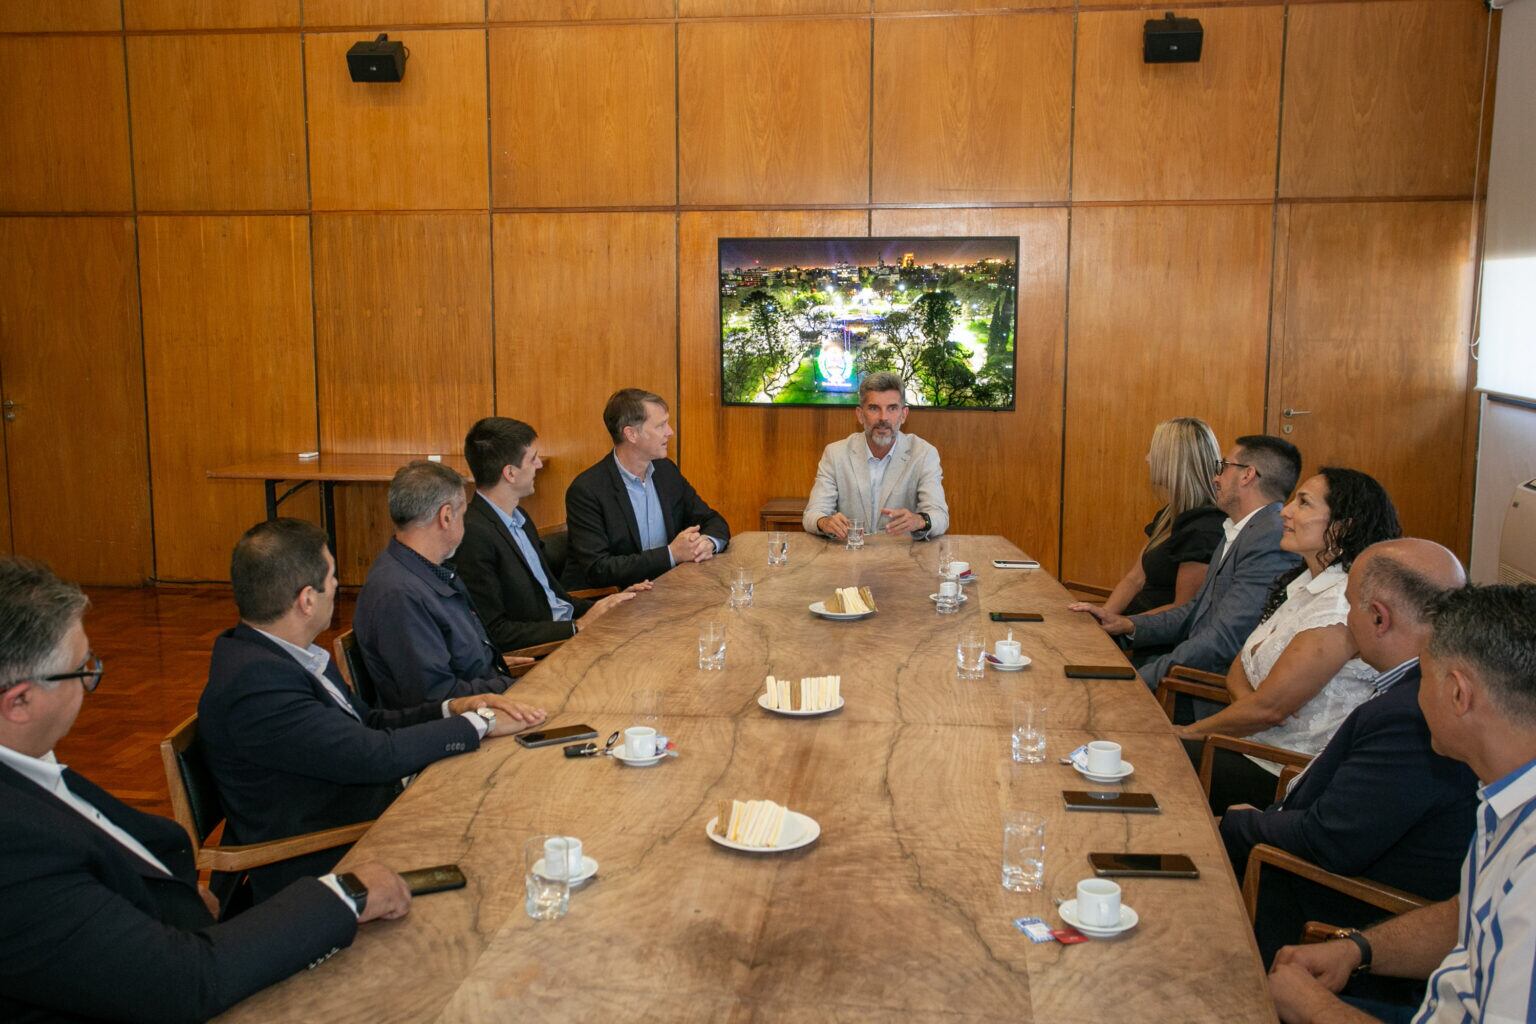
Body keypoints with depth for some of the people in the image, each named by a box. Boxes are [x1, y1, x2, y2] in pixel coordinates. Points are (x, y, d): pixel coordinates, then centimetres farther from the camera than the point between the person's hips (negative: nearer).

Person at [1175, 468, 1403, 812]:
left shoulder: (1343, 602, -22)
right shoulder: (1303, 584, 9)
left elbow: (1269, 707, -21)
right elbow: (1239, 667, 11)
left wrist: (1189, 732, -8)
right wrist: (1246, 696, -13)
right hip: (1254, 743, 8)